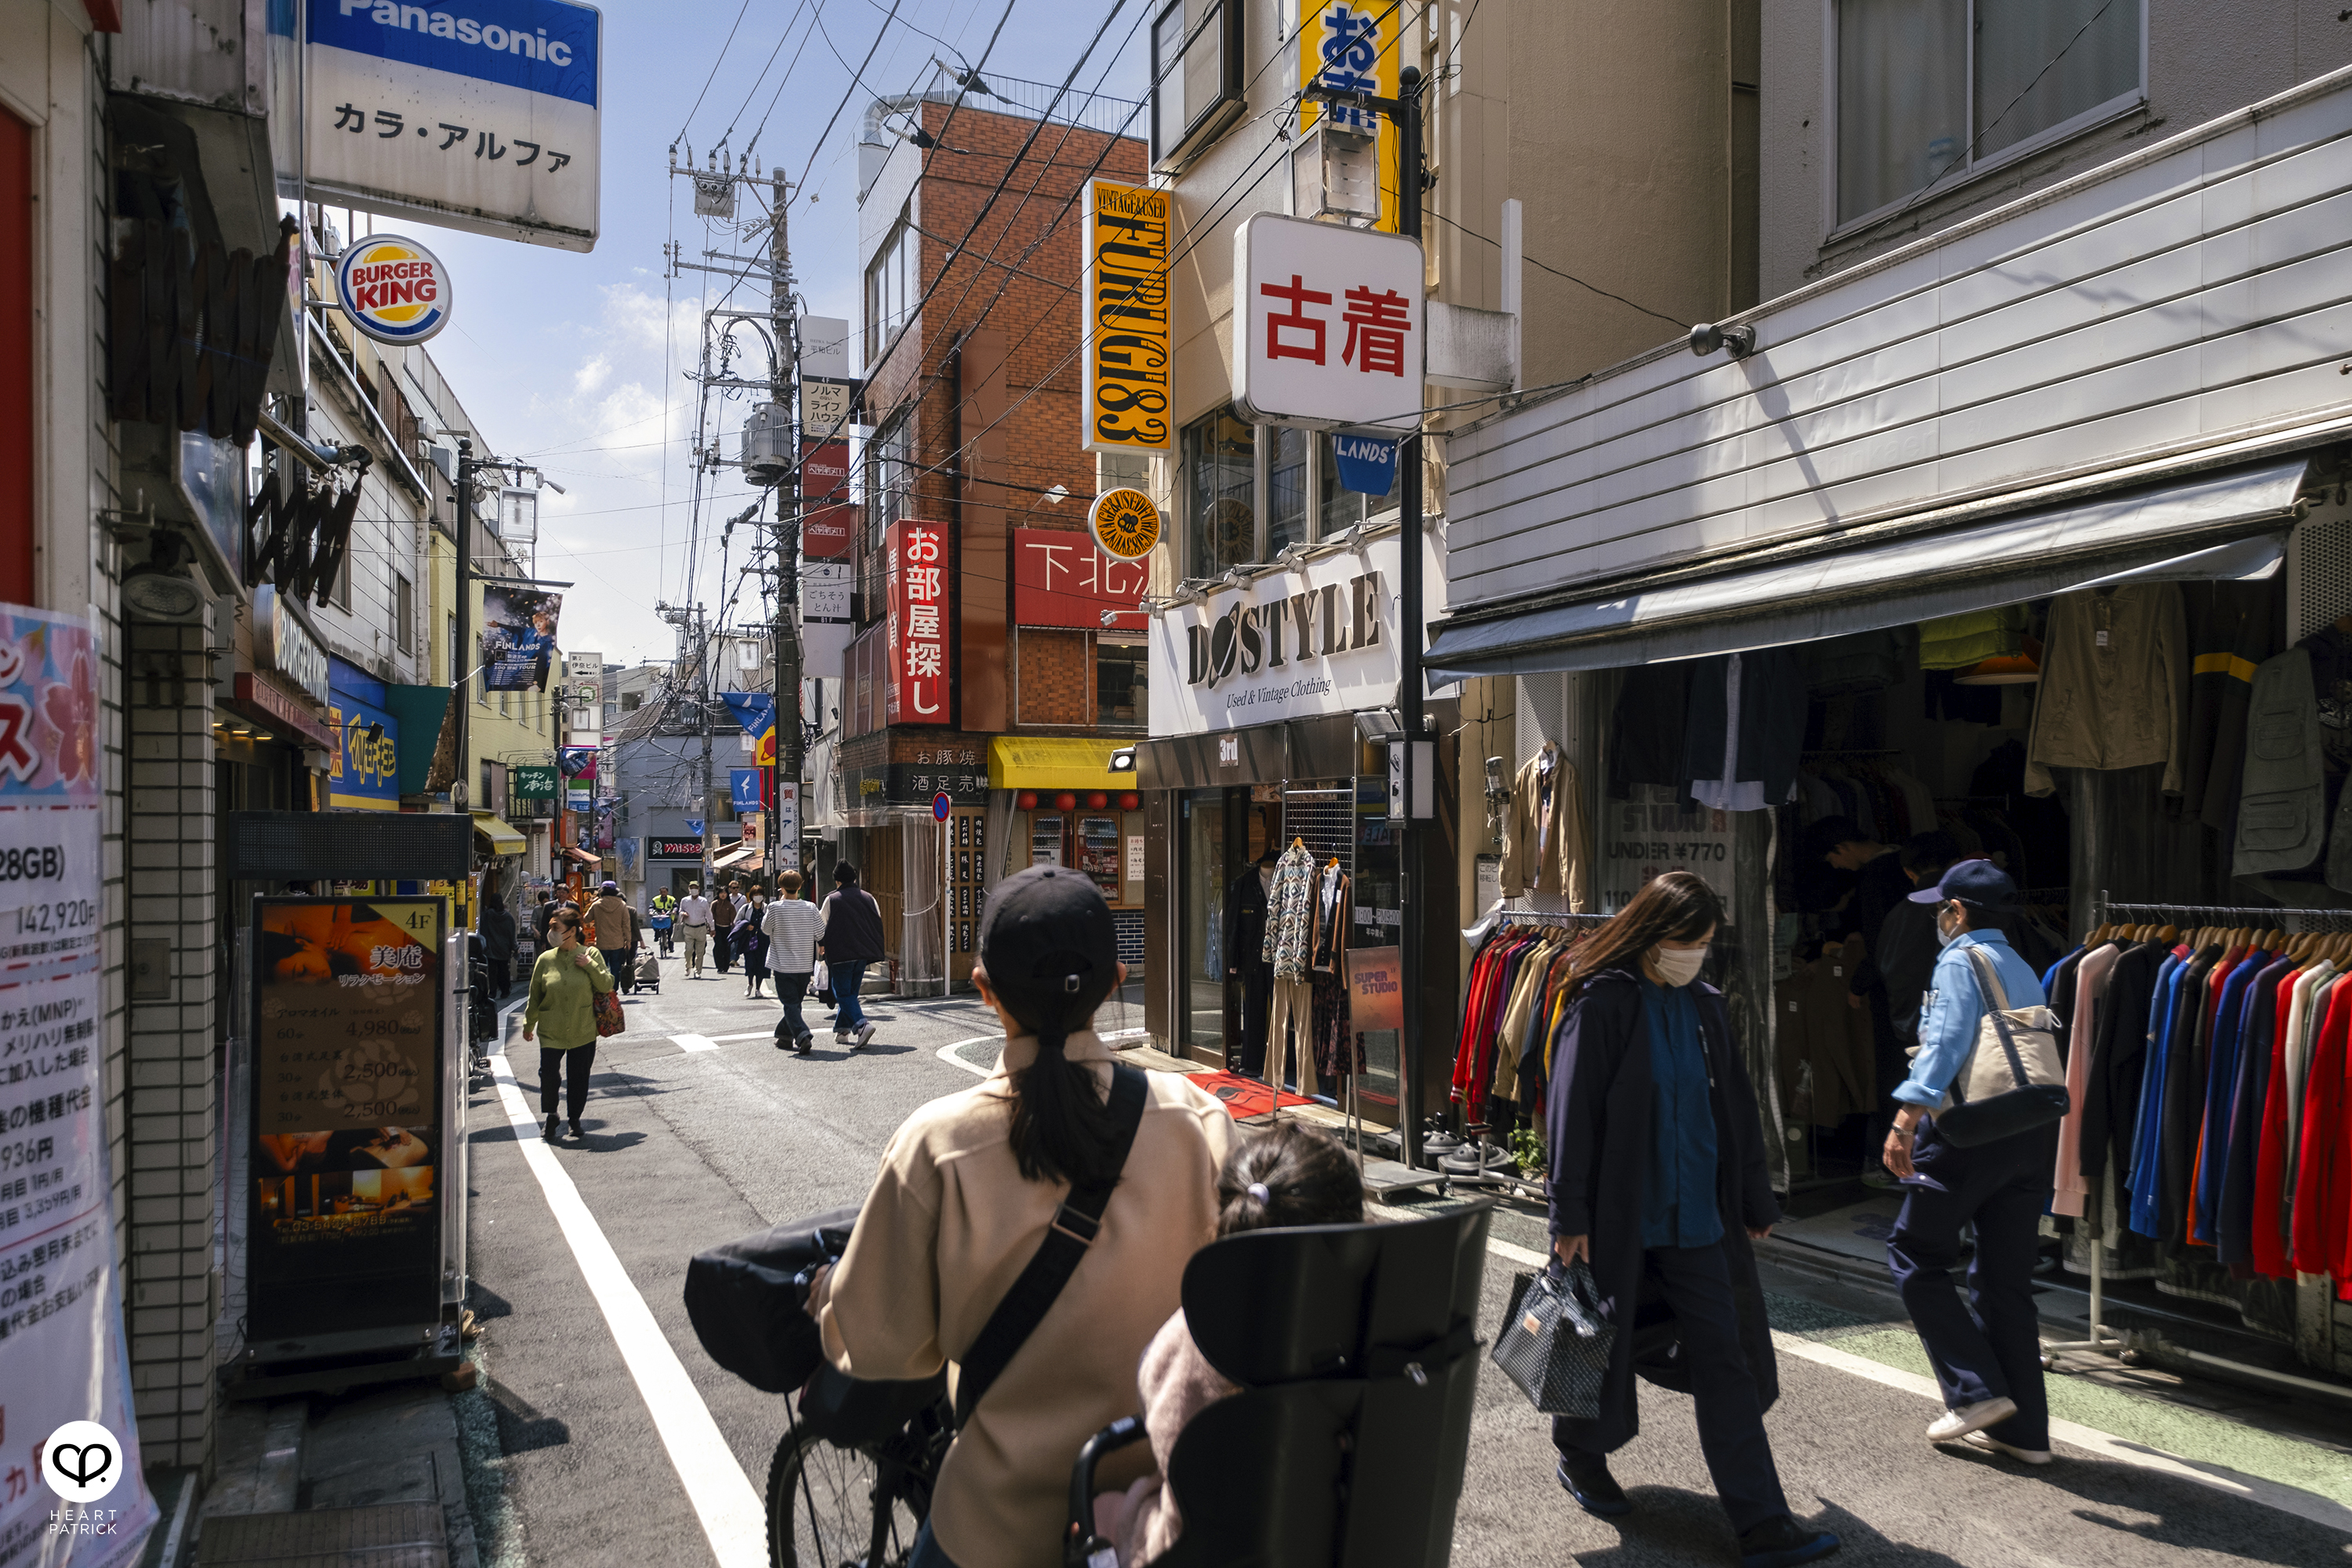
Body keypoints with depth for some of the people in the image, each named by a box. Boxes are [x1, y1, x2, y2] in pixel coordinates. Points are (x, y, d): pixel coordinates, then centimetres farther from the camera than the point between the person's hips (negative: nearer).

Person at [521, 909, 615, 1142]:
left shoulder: (591, 955, -1)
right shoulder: (546, 959, 0)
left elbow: (607, 985, -4)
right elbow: (535, 996, 8)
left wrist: (590, 966, -15)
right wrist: (528, 1024, 12)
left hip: (583, 1031, 0)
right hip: (551, 1031, 0)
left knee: (579, 1076, 6)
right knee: (548, 1072, -10)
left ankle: (575, 1120, 25)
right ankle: (551, 1117, 14)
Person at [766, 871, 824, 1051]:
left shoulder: (775, 908, -11)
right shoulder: (810, 908, -4)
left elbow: (766, 929, 6)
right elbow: (821, 933, -1)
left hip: (783, 965, -3)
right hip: (805, 964, 3)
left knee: (790, 1003, -2)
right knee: (795, 1002, 18)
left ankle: (802, 1036, -20)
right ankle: (785, 1036, 26)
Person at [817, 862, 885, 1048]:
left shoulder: (832, 900, -4)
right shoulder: (868, 897, 7)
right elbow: (878, 923, 12)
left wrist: (821, 946, 20)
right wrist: (873, 949, 23)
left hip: (840, 954, -5)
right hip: (863, 954, 5)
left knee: (843, 994, -2)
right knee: (850, 992, 18)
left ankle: (862, 1024, -24)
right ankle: (842, 1030, 22)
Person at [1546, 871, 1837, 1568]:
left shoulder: (1705, 1006, 7)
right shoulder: (1603, 1003, -12)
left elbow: (1735, 1109, 14)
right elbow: (1573, 1111, -13)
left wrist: (1755, 1202, 16)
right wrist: (1570, 1215, -14)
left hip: (1696, 1213, 5)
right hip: (1619, 1211, -5)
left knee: (1725, 1362, 4)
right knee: (1603, 1343, 11)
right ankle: (1579, 1455, 37)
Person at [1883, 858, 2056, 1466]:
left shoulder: (1960, 962, -7)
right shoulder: (2024, 970, 19)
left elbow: (1946, 1044, -21)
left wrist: (1906, 1120, -26)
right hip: (2035, 1132, 8)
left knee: (1916, 1254, 6)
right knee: (2006, 1276, 12)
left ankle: (1977, 1391, 0)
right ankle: (2023, 1428, 16)